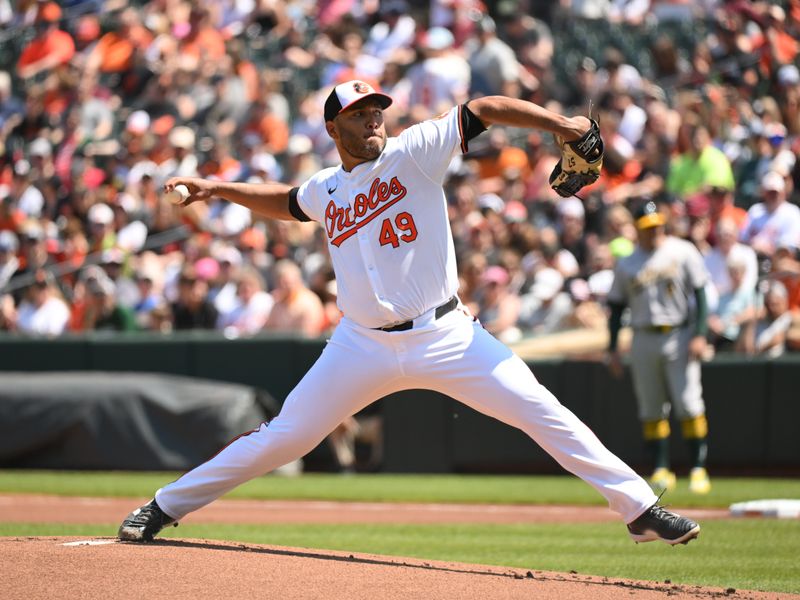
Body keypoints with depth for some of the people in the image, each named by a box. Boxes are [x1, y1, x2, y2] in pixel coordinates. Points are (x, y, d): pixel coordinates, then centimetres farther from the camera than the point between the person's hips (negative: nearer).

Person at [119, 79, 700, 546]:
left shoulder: (414, 152, -3)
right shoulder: (324, 190, 11)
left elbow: (482, 109, -10)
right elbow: (285, 201, 34)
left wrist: (559, 123, -22)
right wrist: (220, 189, 26)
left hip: (445, 336, -2)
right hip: (364, 345, 3)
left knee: (544, 413, -12)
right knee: (281, 438, 3)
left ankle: (640, 509, -5)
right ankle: (164, 508, 17)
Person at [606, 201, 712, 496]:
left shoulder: (683, 252, 2)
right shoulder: (626, 264, 9)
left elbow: (700, 295, -1)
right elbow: (616, 307, 13)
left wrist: (699, 335, -11)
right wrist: (612, 349, 6)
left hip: (679, 336, -3)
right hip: (644, 340, 3)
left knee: (689, 405, -9)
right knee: (651, 410, 4)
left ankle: (698, 468, -7)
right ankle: (660, 470, 10)